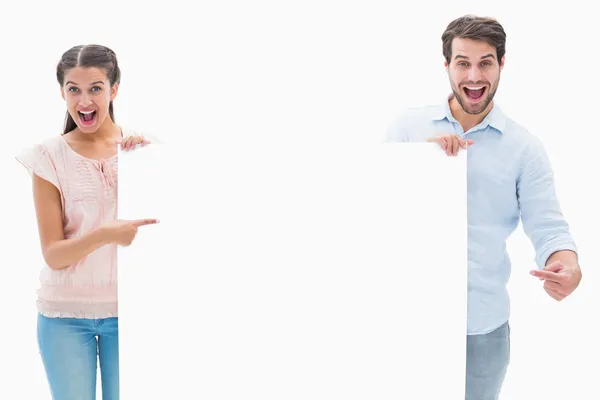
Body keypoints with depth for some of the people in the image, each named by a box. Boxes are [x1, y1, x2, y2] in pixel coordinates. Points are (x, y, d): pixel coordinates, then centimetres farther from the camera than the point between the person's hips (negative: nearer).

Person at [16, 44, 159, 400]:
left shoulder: (141, 145, -1)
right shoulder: (49, 157, -5)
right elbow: (53, 255, -8)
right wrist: (106, 234, -26)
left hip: (126, 308, 1)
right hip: (66, 316, -1)